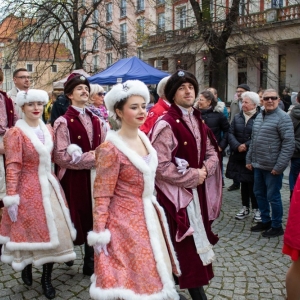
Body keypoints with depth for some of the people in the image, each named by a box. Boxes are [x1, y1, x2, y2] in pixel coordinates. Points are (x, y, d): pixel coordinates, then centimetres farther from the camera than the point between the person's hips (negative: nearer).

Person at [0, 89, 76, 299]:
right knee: (30, 230, 7)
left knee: (52, 230, 8)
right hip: (28, 189, -6)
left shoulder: (48, 130, 7)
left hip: (49, 186, 6)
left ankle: (46, 278, 22)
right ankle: (26, 268, 35)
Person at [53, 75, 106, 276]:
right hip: (74, 177, -5)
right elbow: (61, 156, -14)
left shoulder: (96, 120, 11)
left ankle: (91, 262, 22)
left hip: (94, 176, 5)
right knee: (76, 217, 4)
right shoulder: (63, 122, -7)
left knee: (93, 218, 9)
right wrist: (90, 158, -15)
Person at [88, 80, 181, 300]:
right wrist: (99, 234, -17)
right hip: (125, 220, -7)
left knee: (150, 274, 20)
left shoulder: (144, 138, 3)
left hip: (147, 216, 8)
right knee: (129, 277, 6)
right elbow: (102, 195, -16)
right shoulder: (111, 148, -19)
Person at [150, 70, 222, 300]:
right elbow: (161, 166, -20)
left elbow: (212, 153, 12)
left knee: (195, 241, 15)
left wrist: (204, 171, -8)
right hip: (176, 191, -8)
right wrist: (191, 177, -16)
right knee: (186, 245, 0)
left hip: (197, 189, 8)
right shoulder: (166, 124, -15)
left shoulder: (198, 121, 10)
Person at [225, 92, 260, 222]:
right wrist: (237, 146, -13)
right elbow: (231, 134, 2)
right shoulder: (237, 117, 8)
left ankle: (256, 209, 16)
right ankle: (245, 207, 25)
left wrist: (246, 145, -18)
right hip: (239, 156, 5)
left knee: (252, 183, 0)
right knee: (243, 182, 13)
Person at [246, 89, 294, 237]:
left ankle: (277, 226, 20)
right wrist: (249, 159, 13)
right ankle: (265, 221, 35)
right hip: (258, 164, 8)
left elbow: (288, 144, -17)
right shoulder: (259, 116, 11)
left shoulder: (283, 117, -13)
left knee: (273, 197, 3)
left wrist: (279, 166, -19)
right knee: (259, 193, 17)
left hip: (273, 167, -7)